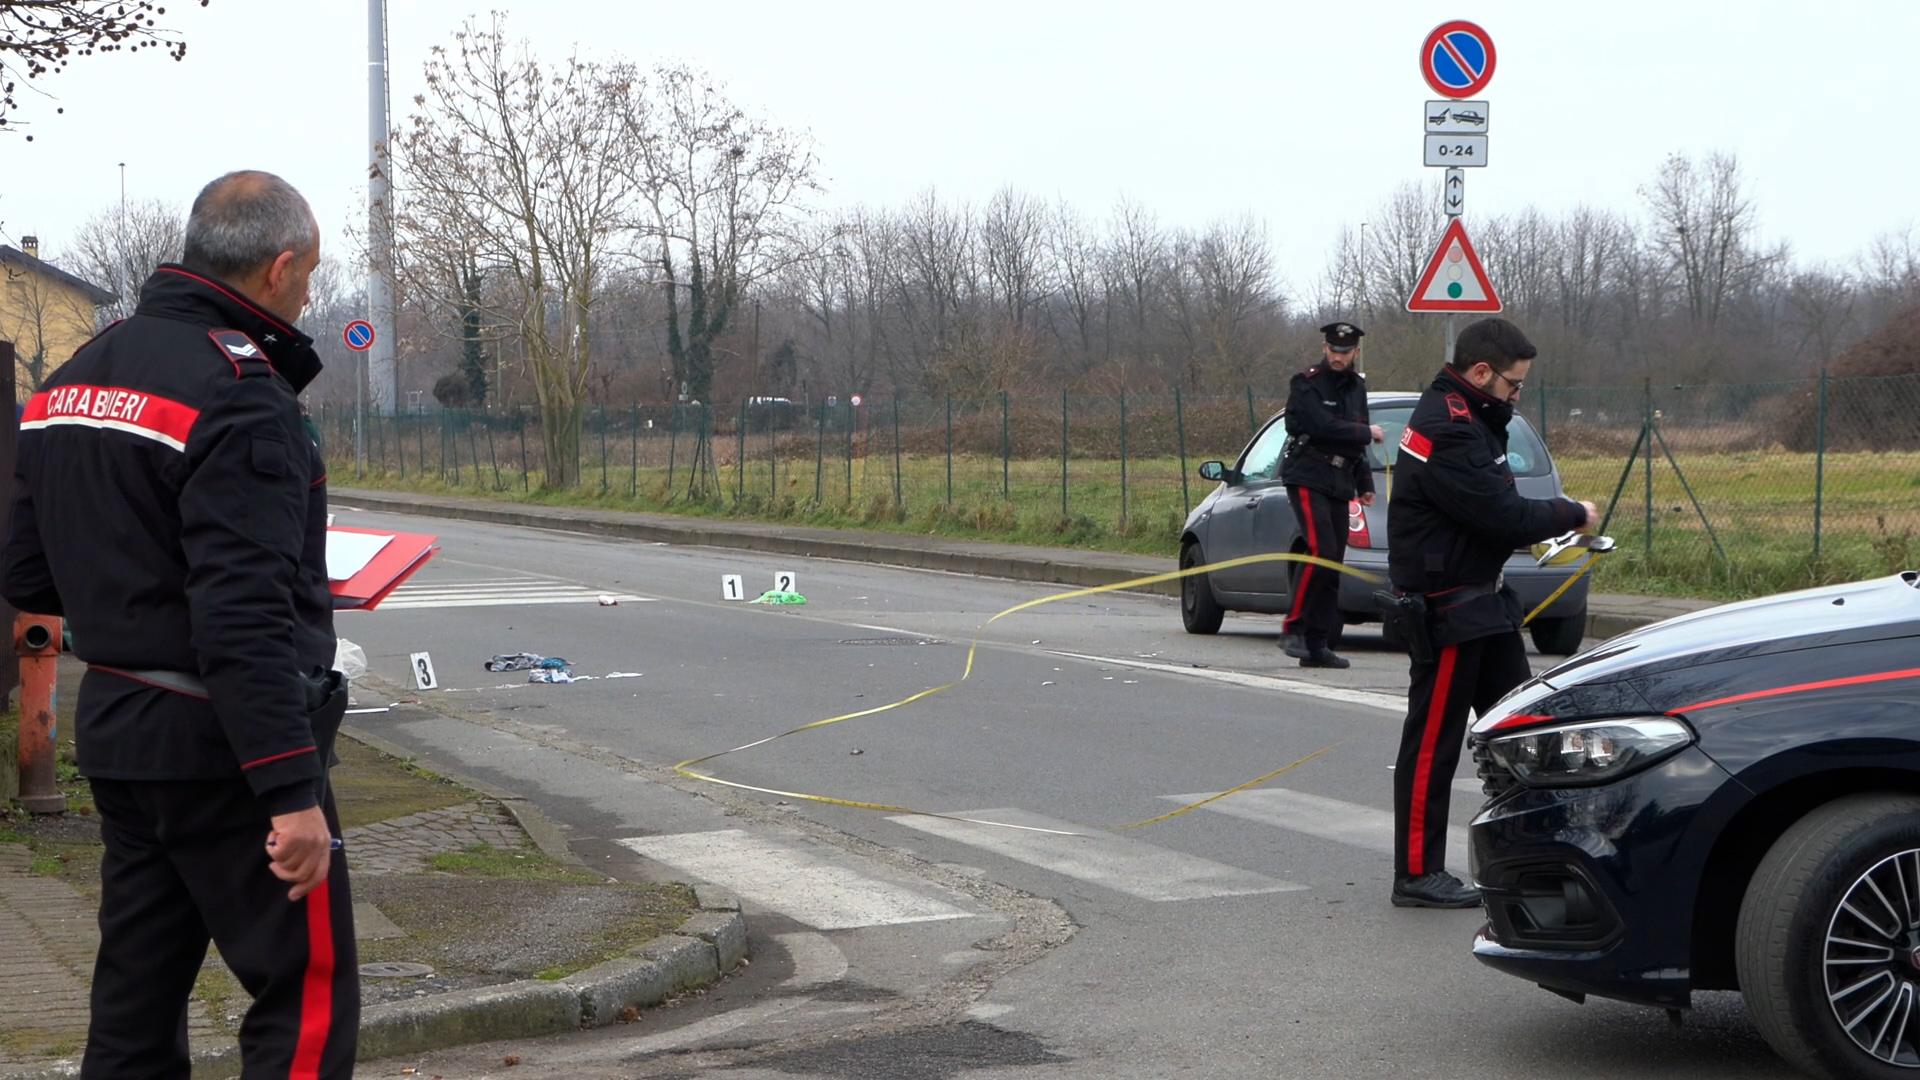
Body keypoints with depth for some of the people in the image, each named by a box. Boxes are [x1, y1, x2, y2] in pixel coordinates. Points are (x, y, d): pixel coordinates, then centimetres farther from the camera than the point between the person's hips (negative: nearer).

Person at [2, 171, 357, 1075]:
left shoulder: (73, 379, 11)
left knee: (136, 1003, 15)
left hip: (115, 730, 9)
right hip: (219, 745, -9)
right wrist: (291, 788, -25)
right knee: (308, 1001, -1)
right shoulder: (236, 390, -18)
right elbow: (244, 619, -25)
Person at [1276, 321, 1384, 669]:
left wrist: (1365, 484, 22)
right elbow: (1324, 426, -21)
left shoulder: (1356, 387, 17)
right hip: (1308, 479, -7)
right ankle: (1293, 629, -15)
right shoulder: (1306, 385, -7)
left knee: (1332, 565, 4)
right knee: (1320, 551, -22)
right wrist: (1367, 433, -9)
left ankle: (1318, 646, 6)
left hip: (1339, 484, 7)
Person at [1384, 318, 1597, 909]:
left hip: (1483, 601, 11)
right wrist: (1571, 515, -7)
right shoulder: (1446, 430, -21)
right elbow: (1503, 516, -22)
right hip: (1447, 608, -11)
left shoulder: (1466, 420, 13)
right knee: (1433, 739, -4)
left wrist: (1550, 515, -3)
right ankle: (1417, 875, 3)